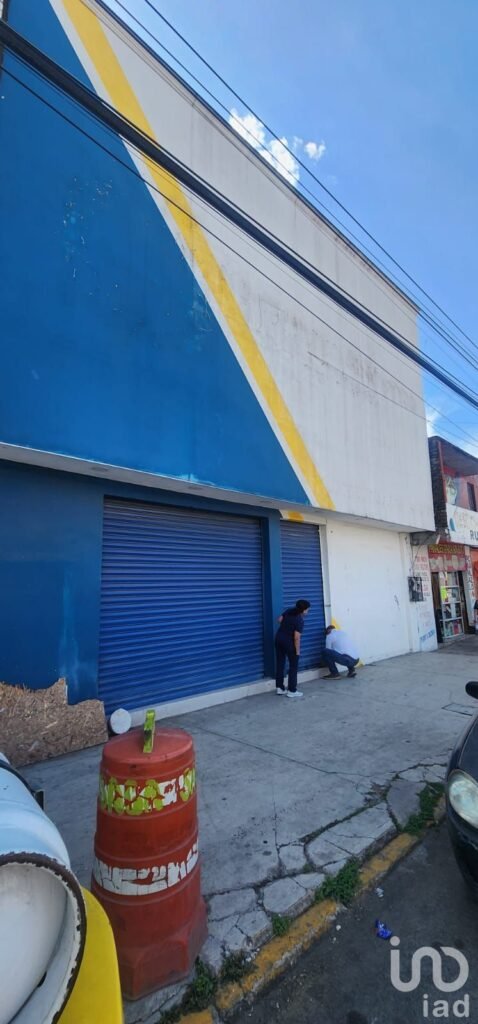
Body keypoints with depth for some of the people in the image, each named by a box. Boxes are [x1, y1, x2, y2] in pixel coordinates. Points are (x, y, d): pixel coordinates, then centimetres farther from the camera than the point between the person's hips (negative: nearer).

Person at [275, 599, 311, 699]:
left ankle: (279, 688, 18)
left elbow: (280, 620, 12)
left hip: (279, 638, 7)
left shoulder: (289, 610, 1)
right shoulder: (300, 621, -19)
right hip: (289, 642, -7)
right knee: (293, 665, 6)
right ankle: (292, 690, 8)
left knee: (280, 664, 13)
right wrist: (297, 651, -13)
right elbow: (296, 637, -21)